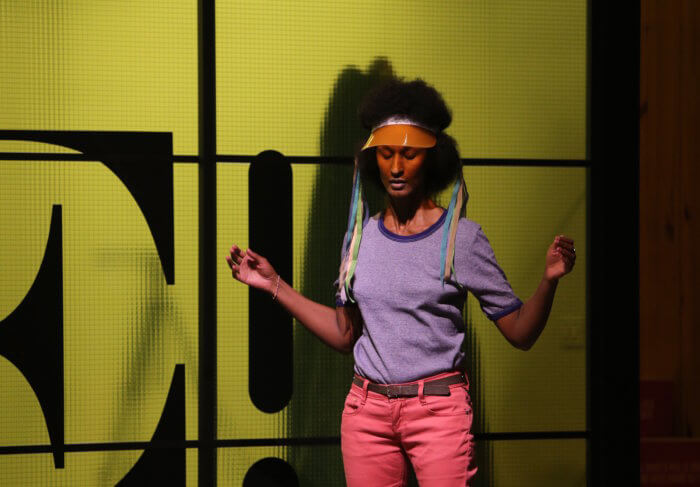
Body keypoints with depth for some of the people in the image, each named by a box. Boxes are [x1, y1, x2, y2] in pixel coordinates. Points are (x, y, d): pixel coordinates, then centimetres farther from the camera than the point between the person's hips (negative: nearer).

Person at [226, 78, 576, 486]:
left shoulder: (461, 238, -3)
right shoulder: (361, 237, 9)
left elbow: (520, 333, -3)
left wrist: (549, 280, -20)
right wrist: (275, 285, 15)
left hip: (440, 410, -4)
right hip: (367, 409, 4)